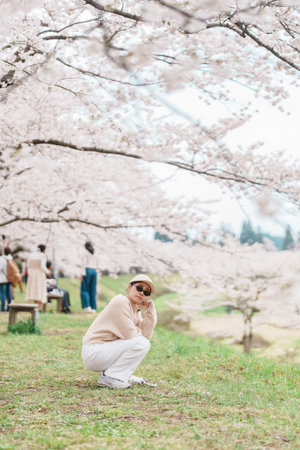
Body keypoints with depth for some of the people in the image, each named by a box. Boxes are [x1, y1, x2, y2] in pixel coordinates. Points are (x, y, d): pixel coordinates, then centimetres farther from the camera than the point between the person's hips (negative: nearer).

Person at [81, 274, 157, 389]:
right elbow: (129, 333, -21)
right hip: (94, 353, -9)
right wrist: (140, 331, 0)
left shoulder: (136, 309, 13)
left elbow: (146, 334, 0)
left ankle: (123, 375, 13)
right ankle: (109, 378, -14)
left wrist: (150, 309, -2)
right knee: (141, 343, -19)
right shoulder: (120, 302, -14)